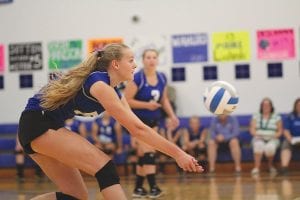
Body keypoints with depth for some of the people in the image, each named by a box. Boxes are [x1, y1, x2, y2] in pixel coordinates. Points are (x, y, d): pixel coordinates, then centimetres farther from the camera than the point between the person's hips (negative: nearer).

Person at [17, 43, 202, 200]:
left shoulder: (113, 92, 9)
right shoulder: (99, 83, -19)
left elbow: (138, 129, 7)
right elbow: (137, 128, -23)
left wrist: (177, 153, 0)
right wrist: (177, 153, -22)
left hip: (48, 127, 10)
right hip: (37, 124, -10)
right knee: (104, 166, -19)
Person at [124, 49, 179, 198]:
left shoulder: (162, 78, 2)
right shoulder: (137, 78, -18)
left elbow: (164, 99, 13)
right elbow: (126, 100, -18)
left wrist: (172, 115, 1)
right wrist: (146, 105, -25)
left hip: (153, 119, 6)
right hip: (138, 119, -6)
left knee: (143, 154, 10)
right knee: (148, 152, -15)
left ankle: (138, 188, 17)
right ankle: (153, 187, -16)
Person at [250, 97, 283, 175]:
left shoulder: (277, 117, 9)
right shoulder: (256, 116, 12)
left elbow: (280, 131, 6)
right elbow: (252, 130, 5)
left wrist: (275, 136, -12)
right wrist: (257, 135, -14)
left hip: (272, 140, -1)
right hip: (259, 139, 1)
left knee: (270, 147, -37)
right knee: (259, 145, -37)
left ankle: (270, 165, -9)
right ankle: (256, 167, -39)